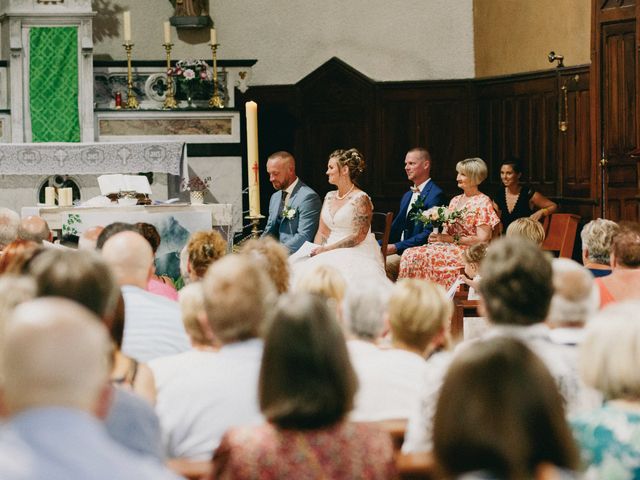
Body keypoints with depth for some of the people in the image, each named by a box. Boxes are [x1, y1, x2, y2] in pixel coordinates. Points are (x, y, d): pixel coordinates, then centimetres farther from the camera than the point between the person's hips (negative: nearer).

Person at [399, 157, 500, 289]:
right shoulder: (455, 200, 19)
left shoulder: (483, 202, -4)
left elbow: (482, 239, -12)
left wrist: (453, 239, -13)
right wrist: (437, 236, -5)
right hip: (450, 248, 7)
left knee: (422, 256, -28)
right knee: (410, 254, -18)